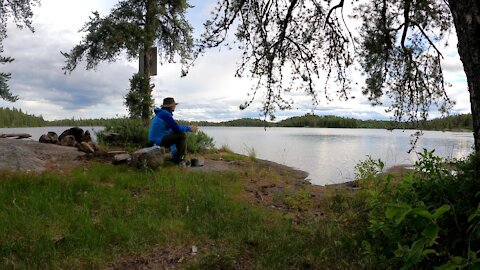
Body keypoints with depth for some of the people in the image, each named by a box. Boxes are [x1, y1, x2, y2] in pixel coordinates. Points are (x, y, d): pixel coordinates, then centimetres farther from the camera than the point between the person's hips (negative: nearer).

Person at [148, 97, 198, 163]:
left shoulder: (161, 113, 16)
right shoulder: (166, 114, -15)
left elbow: (175, 127, 20)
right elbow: (177, 128, -17)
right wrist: (189, 128, -2)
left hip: (155, 140, 10)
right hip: (159, 140, -10)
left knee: (175, 135, 27)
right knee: (182, 135, -12)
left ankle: (175, 156, 25)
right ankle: (179, 159, -3)